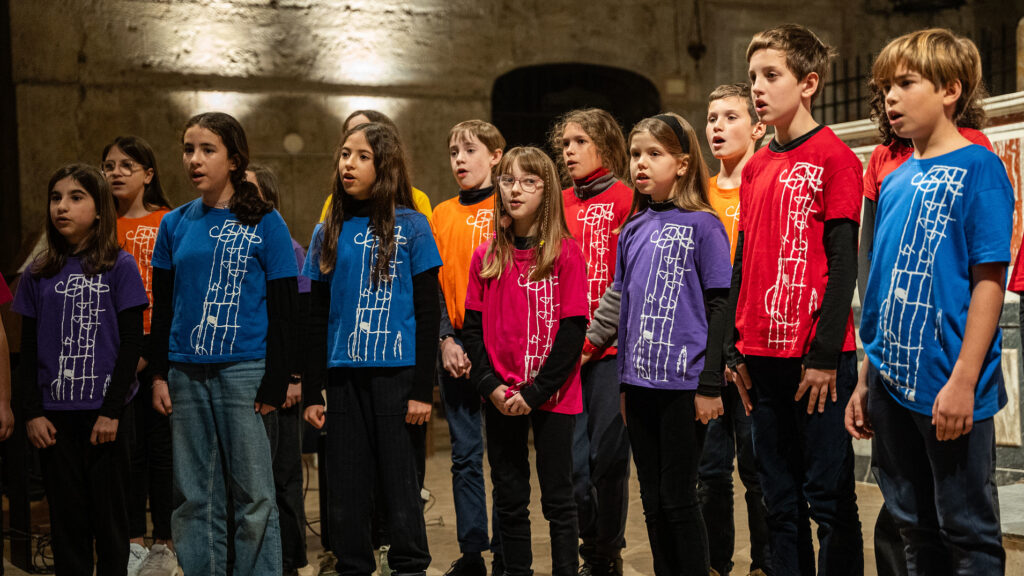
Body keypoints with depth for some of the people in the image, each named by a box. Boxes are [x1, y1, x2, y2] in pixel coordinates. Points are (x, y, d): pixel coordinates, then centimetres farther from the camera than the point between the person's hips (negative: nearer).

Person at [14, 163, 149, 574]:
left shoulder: (119, 267, -2)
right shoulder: (38, 275, 8)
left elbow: (132, 342, -5)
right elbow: (28, 350, 10)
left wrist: (112, 411, -10)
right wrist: (31, 412, 0)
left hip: (106, 413, -2)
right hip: (55, 416, 3)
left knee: (109, 515, 4)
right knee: (67, 517, 6)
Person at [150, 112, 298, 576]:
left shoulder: (265, 223, -1)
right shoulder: (174, 225, 10)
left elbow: (283, 310, -3)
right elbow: (162, 307, 14)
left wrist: (275, 383, -8)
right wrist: (159, 373, 6)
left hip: (245, 371, -4)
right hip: (186, 374, 4)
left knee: (254, 497, 1)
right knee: (194, 497, 8)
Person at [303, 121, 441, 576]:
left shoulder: (411, 227, 0)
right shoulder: (328, 233, 10)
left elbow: (428, 313, -2)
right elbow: (317, 319, 12)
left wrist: (422, 389, -7)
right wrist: (311, 392, 8)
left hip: (396, 374, -3)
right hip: (344, 378, 4)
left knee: (400, 487, 1)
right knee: (346, 492, 7)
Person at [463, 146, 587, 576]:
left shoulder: (565, 254, -6)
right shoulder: (486, 257, 6)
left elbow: (572, 331, -10)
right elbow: (473, 327, 5)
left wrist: (535, 392, -15)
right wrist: (491, 385, -9)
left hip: (551, 396, -3)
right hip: (500, 399, 3)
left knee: (558, 499, 5)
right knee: (509, 499, 11)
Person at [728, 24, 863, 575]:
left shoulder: (833, 157, -5)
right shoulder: (756, 167, 14)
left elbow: (843, 263, -10)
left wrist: (825, 354, -13)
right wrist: (737, 349, 12)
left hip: (818, 360, -6)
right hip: (763, 357, 7)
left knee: (829, 498, 0)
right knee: (780, 499, 12)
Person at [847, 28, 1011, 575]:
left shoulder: (977, 167, -7)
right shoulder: (895, 182, 12)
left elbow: (989, 280, -13)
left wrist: (964, 380, -19)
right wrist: (866, 380, 14)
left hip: (949, 390, -7)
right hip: (891, 383, 7)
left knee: (968, 531, 4)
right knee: (914, 529, 16)